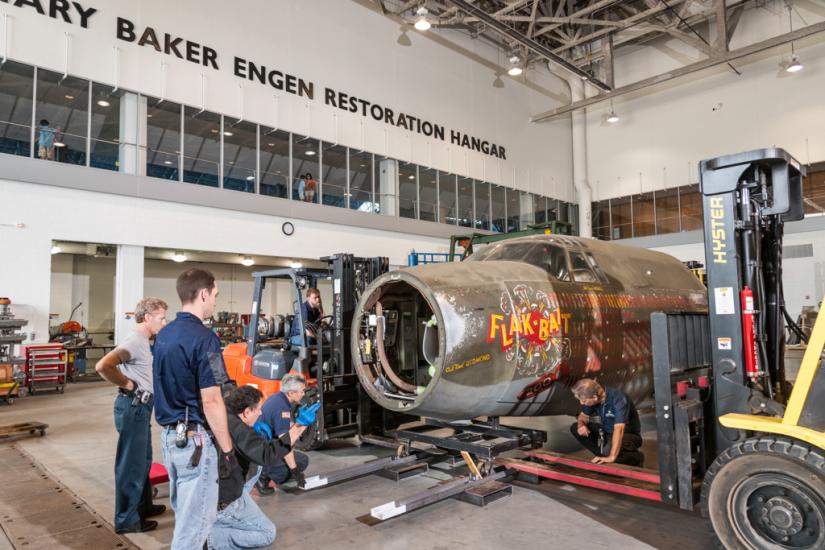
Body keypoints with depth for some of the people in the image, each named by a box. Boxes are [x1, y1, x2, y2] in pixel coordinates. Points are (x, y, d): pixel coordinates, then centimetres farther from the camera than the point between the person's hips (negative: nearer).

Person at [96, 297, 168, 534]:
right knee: (131, 464, 0)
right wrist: (127, 385, -20)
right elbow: (102, 366, -31)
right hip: (132, 407, -10)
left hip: (141, 407, 10)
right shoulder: (134, 341, -20)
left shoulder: (143, 341, 11)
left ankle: (143, 506, 36)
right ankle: (126, 520, 11)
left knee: (143, 460, 21)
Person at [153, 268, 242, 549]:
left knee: (184, 514, 21)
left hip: (169, 435, 9)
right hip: (196, 440, -9)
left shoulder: (164, 335, 8)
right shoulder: (203, 338, -20)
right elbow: (211, 401, -22)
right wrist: (228, 450, -16)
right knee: (196, 519, 3)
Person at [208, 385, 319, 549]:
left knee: (255, 464, 18)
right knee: (268, 533, 6)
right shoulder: (236, 428, -24)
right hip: (222, 500, -8)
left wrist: (255, 431, 0)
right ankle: (209, 536, -6)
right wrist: (299, 426, -28)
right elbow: (269, 455, -30)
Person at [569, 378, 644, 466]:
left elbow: (619, 430, -42)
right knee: (575, 428, -6)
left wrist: (611, 457, -51)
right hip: (608, 432, 7)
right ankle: (604, 456, -1)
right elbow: (583, 415, 5)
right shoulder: (592, 399, -12)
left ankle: (636, 457, -6)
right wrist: (581, 425, -20)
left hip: (629, 435, -7)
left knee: (608, 451, -37)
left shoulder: (618, 399, -32)